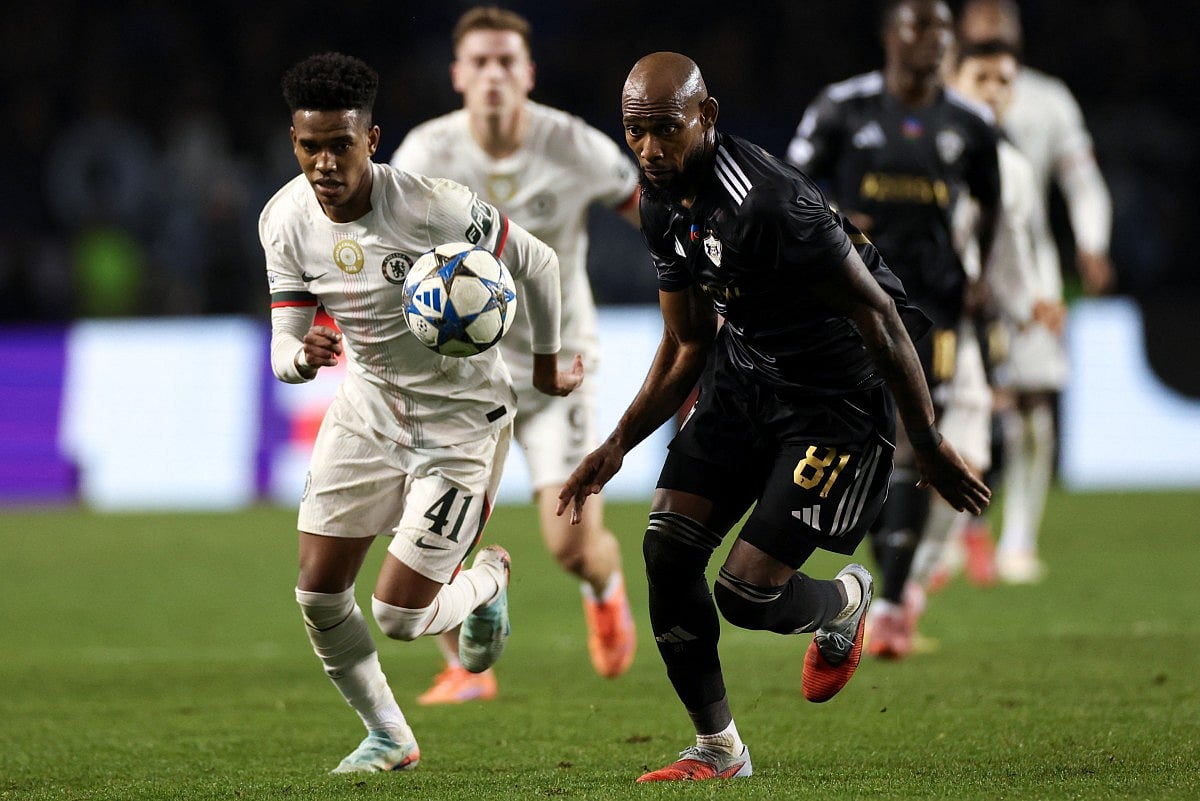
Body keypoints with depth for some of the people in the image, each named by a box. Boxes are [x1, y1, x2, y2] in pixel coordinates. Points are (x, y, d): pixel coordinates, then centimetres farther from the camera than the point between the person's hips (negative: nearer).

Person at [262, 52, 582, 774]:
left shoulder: (434, 206, -27)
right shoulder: (286, 220, -11)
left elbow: (538, 261, -11)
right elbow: (283, 351, -9)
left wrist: (547, 363, 3)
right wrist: (303, 355, -34)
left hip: (462, 419, -5)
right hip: (368, 409, 5)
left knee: (399, 615, -7)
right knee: (318, 595, -1)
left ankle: (488, 579, 28)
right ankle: (389, 739, 23)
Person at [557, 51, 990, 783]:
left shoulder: (770, 203, -28)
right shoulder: (665, 207, 0)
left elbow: (880, 320, -21)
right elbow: (686, 345, 13)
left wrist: (929, 444, -15)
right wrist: (619, 446, 7)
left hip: (838, 400, -8)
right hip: (746, 379, 8)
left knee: (747, 594, -12)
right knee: (668, 550, -5)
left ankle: (845, 603, 25)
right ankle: (718, 750, 11)